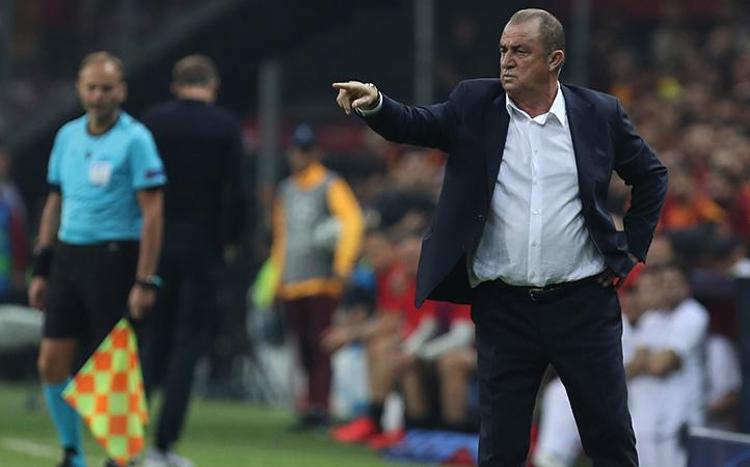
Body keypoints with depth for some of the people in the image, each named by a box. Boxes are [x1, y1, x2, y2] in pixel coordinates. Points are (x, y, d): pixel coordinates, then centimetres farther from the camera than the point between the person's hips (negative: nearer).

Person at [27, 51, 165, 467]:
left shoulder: (135, 139, -7)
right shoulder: (67, 136, 12)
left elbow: (152, 212, -11)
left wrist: (145, 281, -16)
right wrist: (41, 271, 15)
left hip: (114, 259, -6)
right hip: (67, 257, 6)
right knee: (52, 363, 2)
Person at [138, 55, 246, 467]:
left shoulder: (152, 121, 2)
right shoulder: (225, 127, -3)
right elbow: (233, 192, -10)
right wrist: (229, 241, 4)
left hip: (156, 246, 3)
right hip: (203, 249, -3)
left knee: (154, 339, 15)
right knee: (188, 345, 1)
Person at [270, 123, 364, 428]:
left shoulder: (330, 186, -2)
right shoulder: (285, 190, 18)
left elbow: (353, 222, -12)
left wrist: (342, 266, -19)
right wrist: (278, 275, 22)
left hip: (321, 281, -6)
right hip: (291, 285, 6)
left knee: (319, 345, -10)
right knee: (304, 349, 6)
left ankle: (318, 406, -13)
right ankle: (313, 404, 12)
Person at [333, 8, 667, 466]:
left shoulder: (600, 114, 1)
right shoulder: (475, 105, 3)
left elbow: (652, 176, 12)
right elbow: (415, 124, -8)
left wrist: (632, 251, 6)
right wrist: (374, 102, -28)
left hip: (584, 304, -1)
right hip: (503, 307, 1)